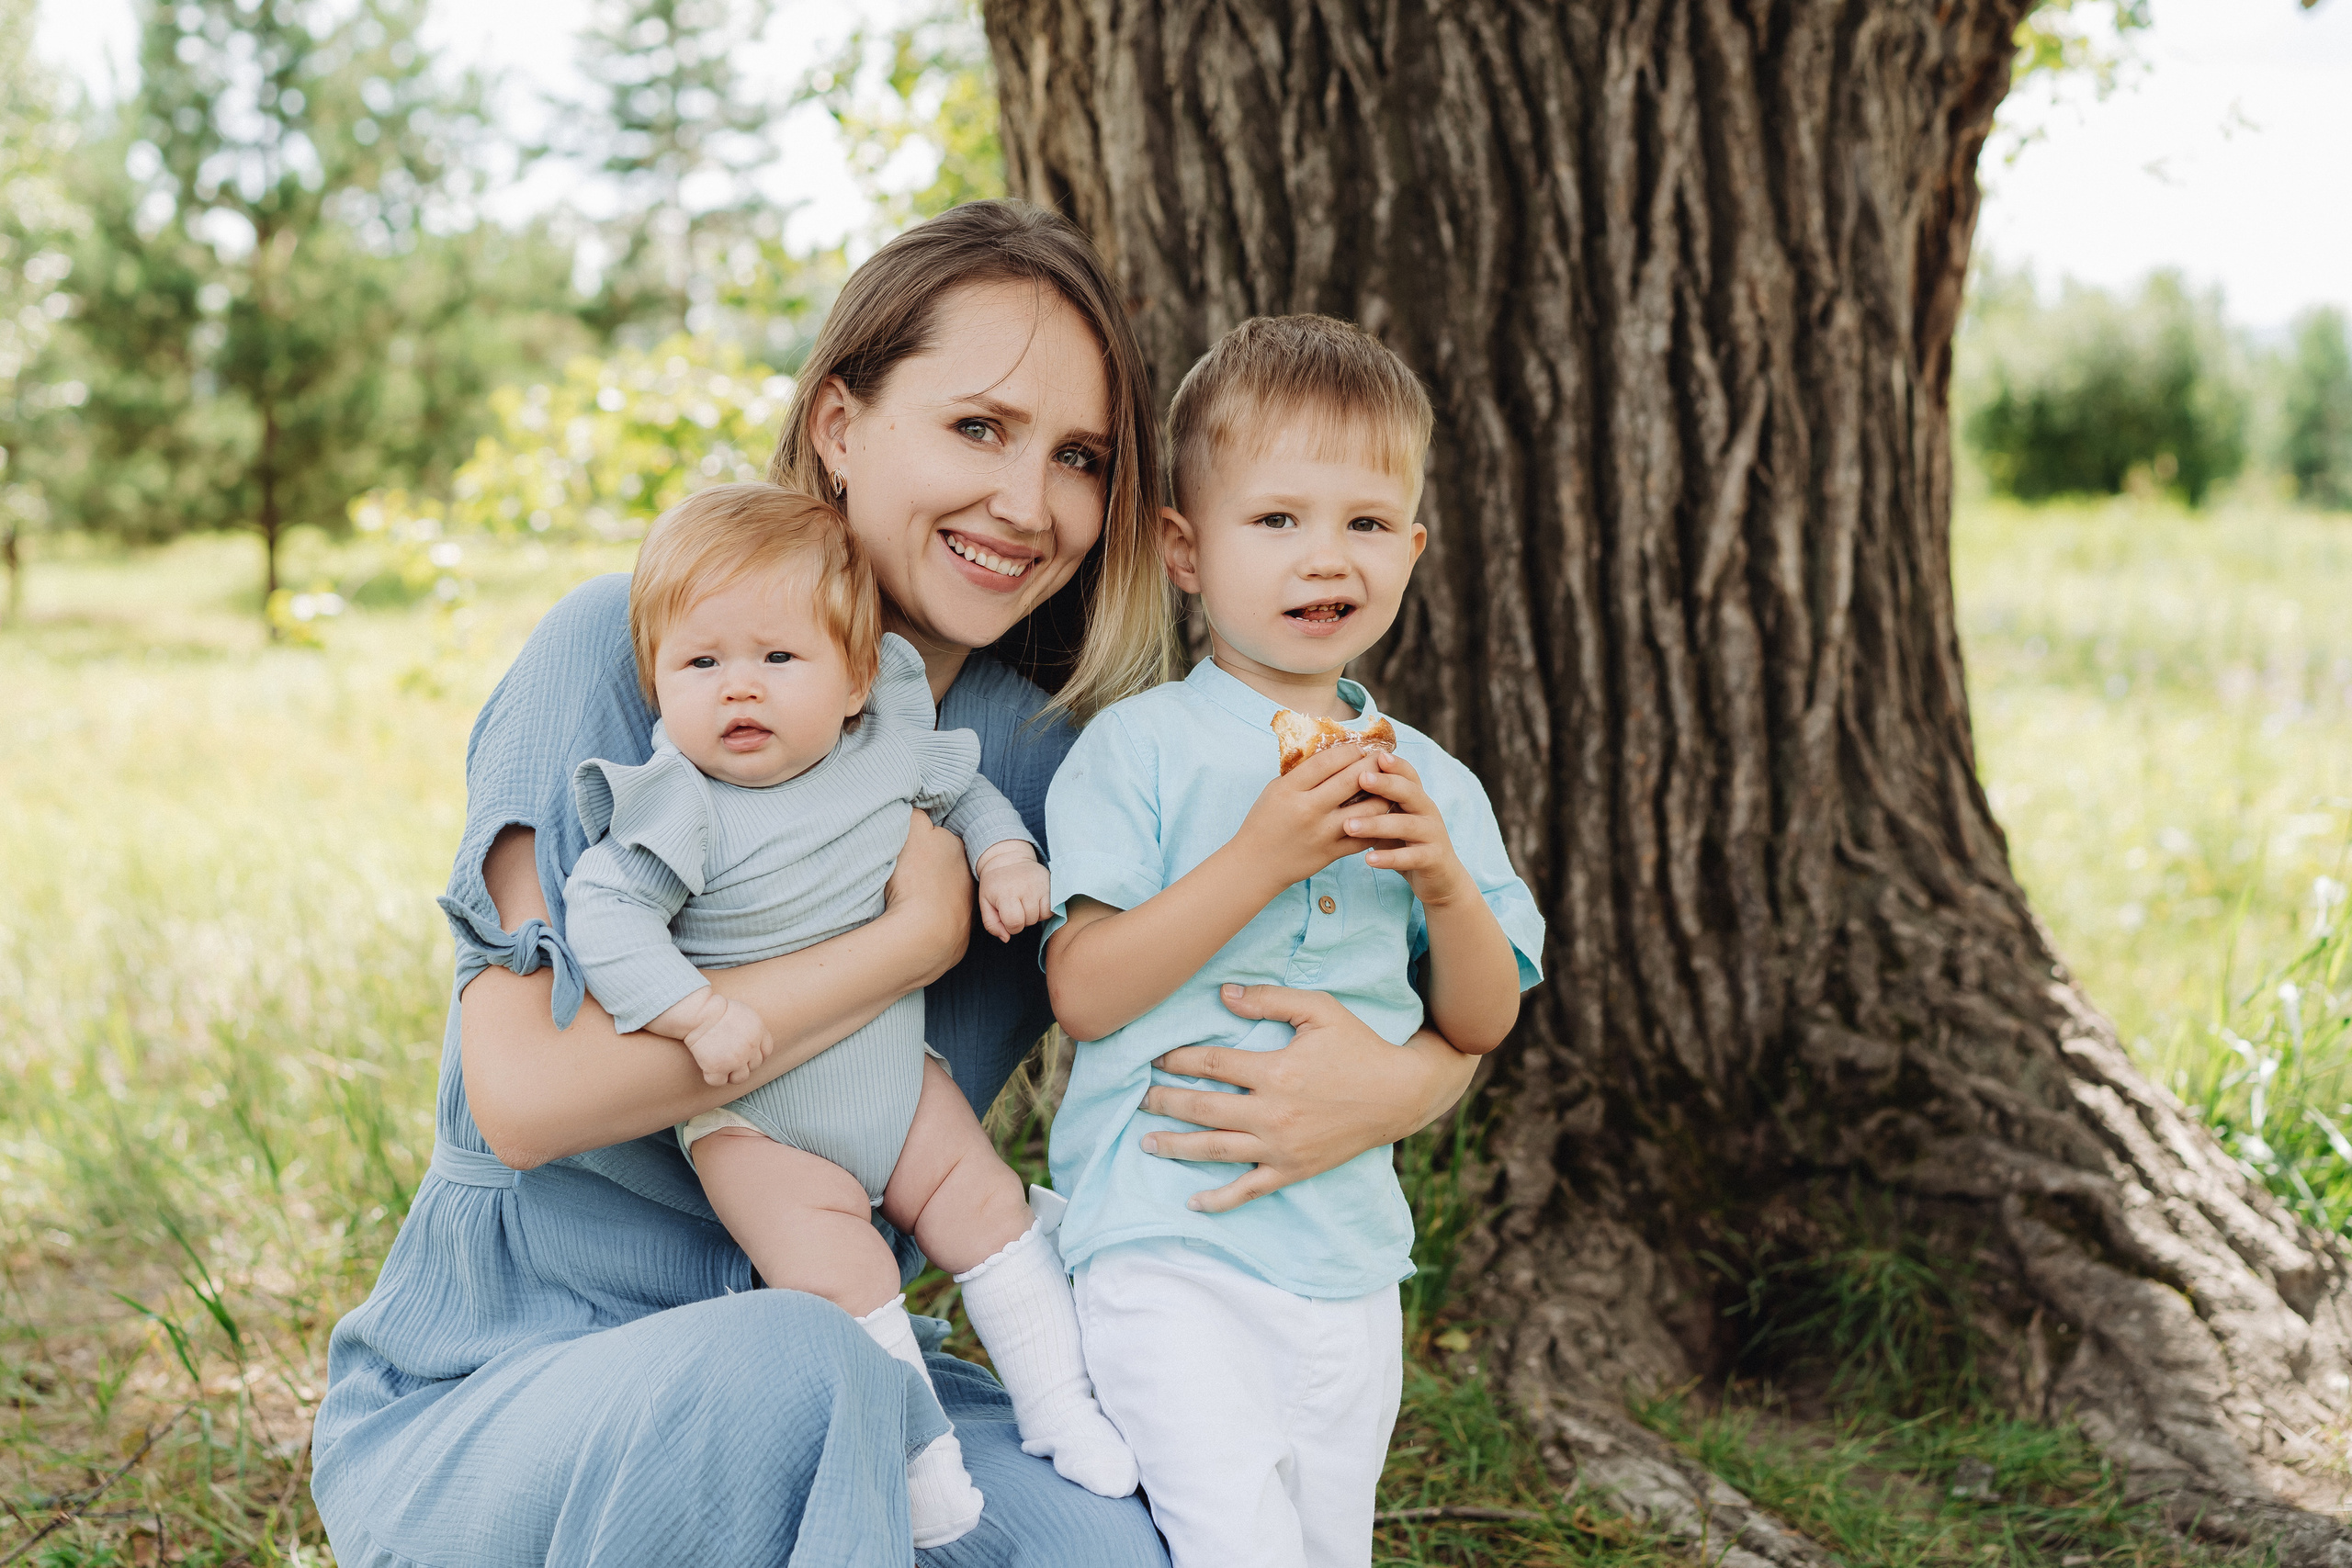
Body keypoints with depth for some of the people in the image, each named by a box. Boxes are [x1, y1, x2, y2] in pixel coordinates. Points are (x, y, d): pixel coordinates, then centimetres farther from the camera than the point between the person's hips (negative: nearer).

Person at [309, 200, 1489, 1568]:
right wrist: (918, 934, -19)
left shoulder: (1054, 762, -1)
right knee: (790, 1360, -35)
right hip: (479, 1403, -3)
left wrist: (1398, 1083, -21)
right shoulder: (623, 650, -12)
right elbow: (523, 1092, -23)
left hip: (836, 1392, 4)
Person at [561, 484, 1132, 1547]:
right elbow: (601, 913, -25)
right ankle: (923, 1456, -1)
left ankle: (1060, 1405, 19)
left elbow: (963, 789, 13)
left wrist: (1005, 857, -5)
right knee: (834, 1270, -17)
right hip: (753, 1118, -4)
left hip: (892, 1071, 5)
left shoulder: (890, 750, -7)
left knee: (984, 1205, 4)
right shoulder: (678, 809, -22)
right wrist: (697, 1014, -33)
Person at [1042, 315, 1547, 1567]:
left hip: (1351, 1261, 6)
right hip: (1169, 1244, -5)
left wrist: (1444, 878, -10)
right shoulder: (1139, 747, -7)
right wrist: (1261, 856, -23)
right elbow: (1082, 992, -15)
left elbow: (1481, 1025, 9)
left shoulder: (1428, 782, 8)